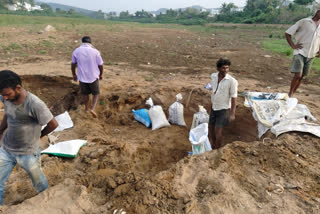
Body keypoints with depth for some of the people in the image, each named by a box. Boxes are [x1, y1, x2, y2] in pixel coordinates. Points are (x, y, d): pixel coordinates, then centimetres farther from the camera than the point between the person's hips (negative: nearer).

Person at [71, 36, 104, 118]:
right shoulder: (95, 51, -13)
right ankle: (92, 109, 1)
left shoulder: (76, 51, -6)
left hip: (82, 77, 2)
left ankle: (87, 108, 40)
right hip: (93, 77, -2)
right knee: (96, 93, 17)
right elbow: (100, 65, -7)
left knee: (85, 93, 22)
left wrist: (74, 74, 19)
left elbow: (73, 65, 3)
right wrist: (100, 74, 11)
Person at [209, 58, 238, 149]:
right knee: (211, 128, 15)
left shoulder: (232, 81, -21)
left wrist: (232, 113, -16)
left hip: (223, 109, -5)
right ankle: (214, 146, 39)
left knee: (218, 131, -9)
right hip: (213, 108, 6)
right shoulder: (213, 76, -5)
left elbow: (234, 98, -15)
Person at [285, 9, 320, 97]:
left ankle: (291, 95, 19)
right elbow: (288, 33, -4)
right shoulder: (304, 22, -3)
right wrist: (293, 45, -11)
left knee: (301, 77, 8)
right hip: (300, 53, -5)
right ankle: (289, 94, 3)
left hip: (311, 55, 6)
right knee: (297, 75, -16)